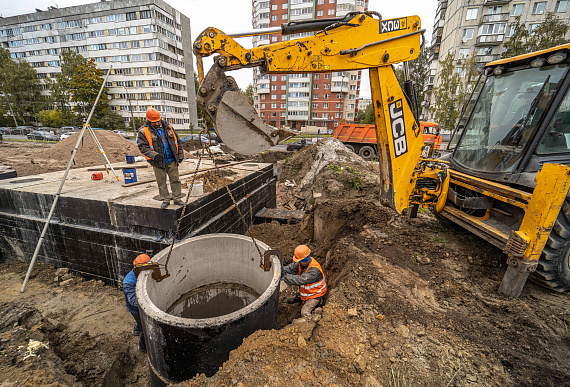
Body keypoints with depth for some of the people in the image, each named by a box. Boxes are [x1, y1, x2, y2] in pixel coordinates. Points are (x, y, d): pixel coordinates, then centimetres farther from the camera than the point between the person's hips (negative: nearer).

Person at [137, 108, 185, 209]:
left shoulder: (167, 127, 8)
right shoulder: (143, 131, -3)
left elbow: (177, 141, 13)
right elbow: (142, 147, -9)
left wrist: (180, 155, 8)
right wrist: (154, 155, -25)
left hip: (172, 160, 2)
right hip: (158, 162, -2)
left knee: (175, 179, 4)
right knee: (161, 182, 5)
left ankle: (177, 199, 14)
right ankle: (165, 200, 17)